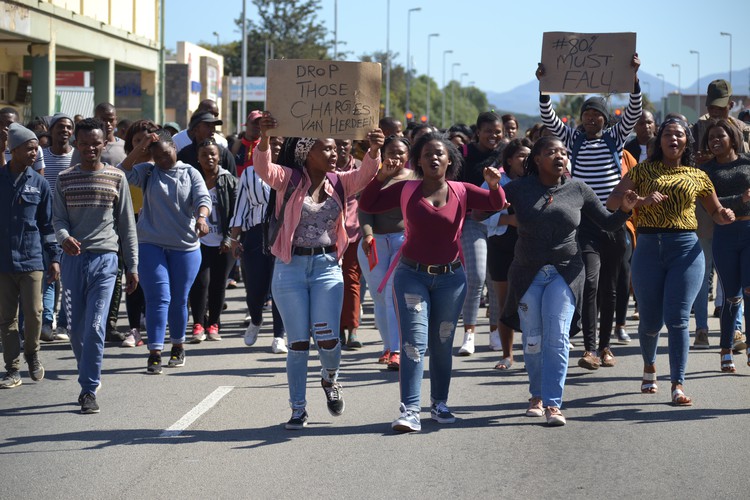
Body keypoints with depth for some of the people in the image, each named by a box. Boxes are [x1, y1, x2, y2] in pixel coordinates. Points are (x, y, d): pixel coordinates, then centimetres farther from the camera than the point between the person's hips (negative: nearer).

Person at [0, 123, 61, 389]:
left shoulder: (39, 183, 4)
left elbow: (47, 224, 8)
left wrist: (54, 258, 5)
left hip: (31, 260, 0)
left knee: (33, 313, -2)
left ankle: (32, 356, 23)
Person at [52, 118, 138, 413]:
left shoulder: (116, 178, 5)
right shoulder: (65, 179, 9)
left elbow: (127, 224, 8)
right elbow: (58, 218, 6)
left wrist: (132, 266, 6)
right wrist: (64, 237, -18)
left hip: (104, 259, -2)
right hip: (73, 258, 2)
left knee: (95, 326, -11)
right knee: (76, 328, 5)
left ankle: (89, 390, -6)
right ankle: (90, 378, 25)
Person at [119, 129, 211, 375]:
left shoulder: (190, 173, 6)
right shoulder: (148, 172, 6)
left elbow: (203, 198, -8)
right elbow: (123, 173, -10)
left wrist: (201, 217, -29)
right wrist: (139, 148, -19)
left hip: (185, 246, 1)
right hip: (150, 244, -1)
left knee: (179, 299, 9)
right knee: (158, 297, -10)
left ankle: (178, 346, 27)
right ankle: (155, 352, -12)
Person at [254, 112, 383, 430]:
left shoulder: (338, 183, 5)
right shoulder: (289, 180, -4)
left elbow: (365, 174, -10)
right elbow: (264, 168, -21)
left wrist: (373, 149, -31)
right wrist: (264, 138, -41)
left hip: (327, 266, 2)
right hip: (290, 267, -2)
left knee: (327, 338, -8)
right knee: (298, 342, 3)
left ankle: (330, 379, 27)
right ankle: (298, 409, 14)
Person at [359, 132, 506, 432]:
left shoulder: (461, 192, 1)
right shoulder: (406, 190, -1)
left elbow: (496, 204, -2)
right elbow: (367, 206, -1)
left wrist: (494, 185, -21)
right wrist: (381, 178, -14)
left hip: (450, 276, 2)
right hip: (412, 274, -2)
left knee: (442, 343, 11)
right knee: (414, 342, -11)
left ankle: (440, 403, 26)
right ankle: (410, 410, -17)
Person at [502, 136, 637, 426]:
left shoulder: (578, 190, 3)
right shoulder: (519, 189, -1)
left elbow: (608, 223, 11)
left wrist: (625, 209, -10)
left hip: (565, 272, 0)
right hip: (527, 274, 0)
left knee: (557, 338, -10)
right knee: (533, 340, 4)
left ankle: (553, 403, -10)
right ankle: (537, 396, 24)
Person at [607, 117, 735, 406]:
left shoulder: (697, 177, 11)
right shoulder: (644, 170, 7)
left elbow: (715, 212, 23)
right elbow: (612, 202, 0)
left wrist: (726, 216, -1)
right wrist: (642, 200, -17)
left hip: (686, 250, 0)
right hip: (649, 249, 0)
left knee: (677, 319, -11)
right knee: (650, 320, 7)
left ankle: (678, 385, -10)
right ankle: (649, 366, 37)